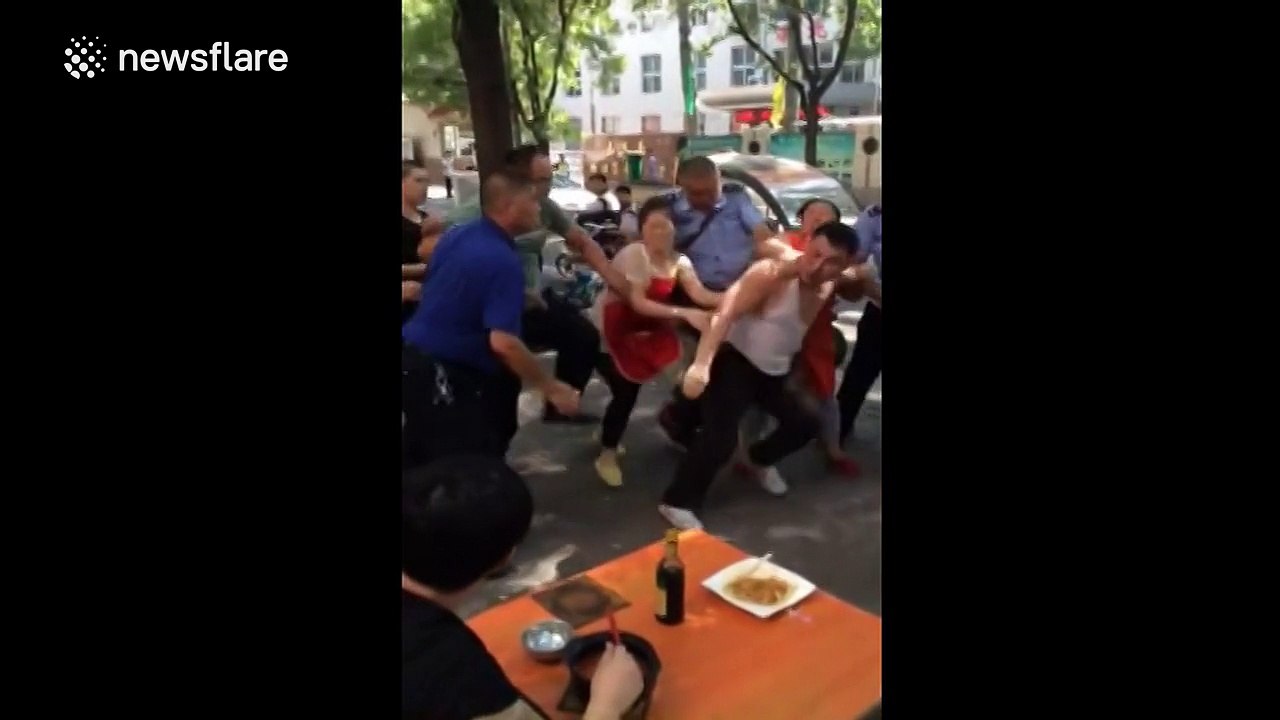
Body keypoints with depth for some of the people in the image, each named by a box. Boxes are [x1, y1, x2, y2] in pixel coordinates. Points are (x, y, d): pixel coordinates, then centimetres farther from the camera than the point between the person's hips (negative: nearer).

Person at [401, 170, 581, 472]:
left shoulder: (458, 234, 5)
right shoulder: (503, 260, -22)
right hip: (442, 373, -9)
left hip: (412, 356, 9)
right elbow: (503, 343, -28)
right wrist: (551, 388, -19)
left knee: (417, 457, 26)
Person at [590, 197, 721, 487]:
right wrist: (684, 314, -41)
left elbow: (701, 294, -19)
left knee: (630, 388, 8)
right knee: (626, 392, -10)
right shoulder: (633, 254, -25)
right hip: (606, 332, -6)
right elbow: (638, 303, -32)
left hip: (639, 332, 6)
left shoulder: (679, 261, -5)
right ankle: (607, 456, 10)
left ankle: (608, 435, 38)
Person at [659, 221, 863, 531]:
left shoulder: (828, 289, 0)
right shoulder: (771, 274, -25)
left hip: (776, 372, 8)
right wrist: (701, 364, -44)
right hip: (736, 362, -8)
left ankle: (759, 459, 43)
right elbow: (725, 314, -33)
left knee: (805, 423, 15)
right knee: (721, 435, -21)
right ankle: (678, 502, -4)